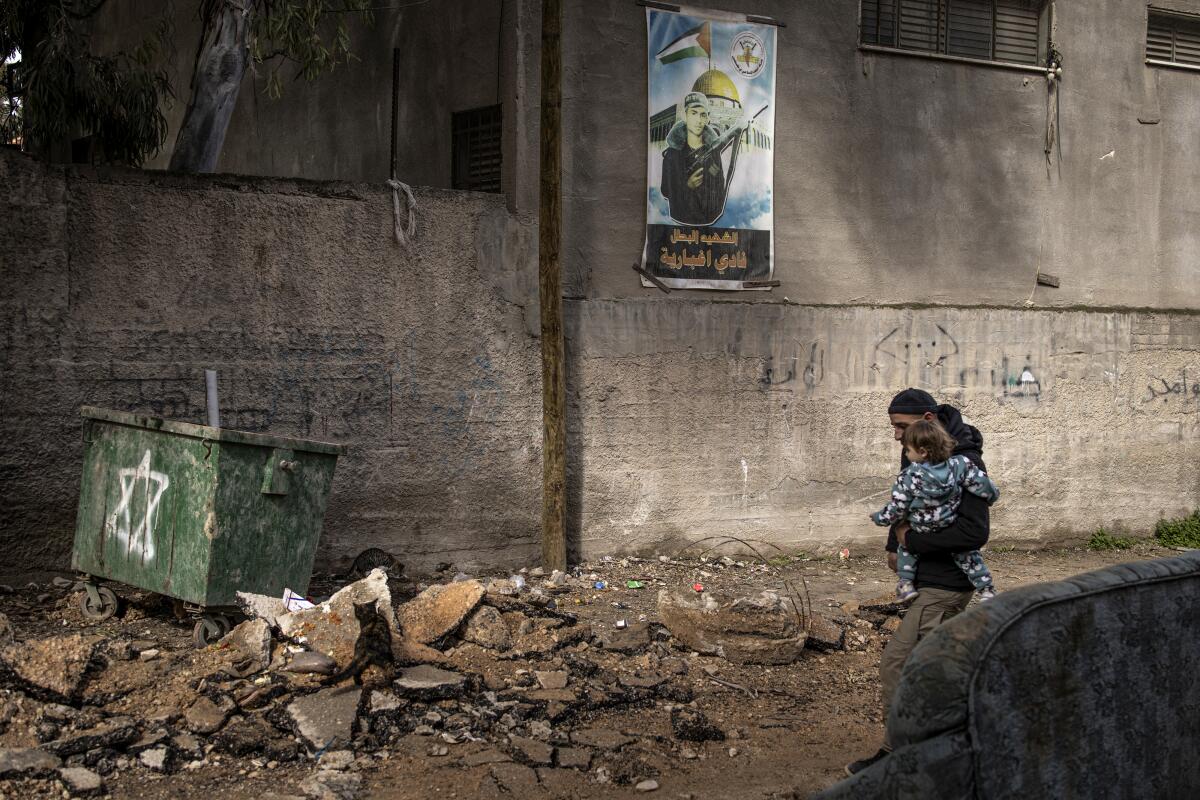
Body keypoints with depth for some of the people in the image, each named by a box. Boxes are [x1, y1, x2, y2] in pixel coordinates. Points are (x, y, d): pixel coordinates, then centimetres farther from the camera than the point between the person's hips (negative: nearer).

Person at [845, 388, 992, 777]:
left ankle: (894, 754, 1)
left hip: (944, 585, -9)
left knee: (897, 661, -9)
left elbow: (975, 532, -27)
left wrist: (913, 540, -20)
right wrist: (895, 545, 11)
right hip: (927, 577, 9)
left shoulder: (964, 463, -22)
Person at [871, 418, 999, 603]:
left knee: (905, 546, 25)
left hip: (921, 535, -2)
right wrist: (992, 496, 13)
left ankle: (906, 584, 18)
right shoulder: (959, 465, -14)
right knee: (968, 552, 24)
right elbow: (983, 484, -10)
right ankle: (986, 589, 20)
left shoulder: (908, 478, -19)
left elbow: (896, 509, -11)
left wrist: (879, 518, 8)